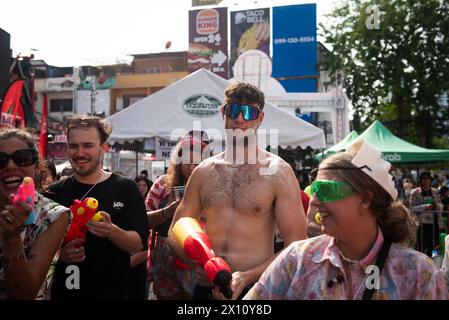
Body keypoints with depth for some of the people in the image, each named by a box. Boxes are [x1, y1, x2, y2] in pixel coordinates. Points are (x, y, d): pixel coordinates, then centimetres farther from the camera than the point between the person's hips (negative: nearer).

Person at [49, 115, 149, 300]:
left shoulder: (125, 188, -6)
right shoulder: (54, 192, 0)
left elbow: (139, 244, -11)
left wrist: (112, 231, -29)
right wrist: (58, 254, -15)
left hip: (114, 293, -1)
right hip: (63, 292, 2)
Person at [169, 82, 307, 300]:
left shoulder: (277, 172, -7)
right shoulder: (204, 171, 3)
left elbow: (296, 248, -10)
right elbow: (176, 233, 8)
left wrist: (246, 277, -21)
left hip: (255, 290, -3)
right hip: (206, 288, 3)